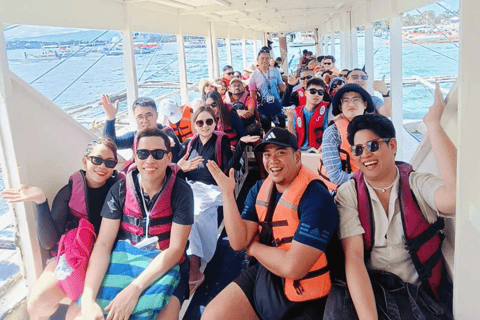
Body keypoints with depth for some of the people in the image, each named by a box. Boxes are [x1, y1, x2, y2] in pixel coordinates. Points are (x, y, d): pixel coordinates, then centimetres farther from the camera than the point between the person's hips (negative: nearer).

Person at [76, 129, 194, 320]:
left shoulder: (181, 191, -14)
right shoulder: (120, 190, -7)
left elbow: (175, 249, -17)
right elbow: (103, 244, -13)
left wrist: (135, 288, -28)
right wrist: (88, 299, -28)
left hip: (166, 269, -2)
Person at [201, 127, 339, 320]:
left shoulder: (315, 197, -23)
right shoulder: (259, 190, 0)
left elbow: (293, 268, -28)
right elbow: (238, 242, -8)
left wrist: (253, 247, -12)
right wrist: (227, 193, -15)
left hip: (301, 297, -5)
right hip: (263, 275, 6)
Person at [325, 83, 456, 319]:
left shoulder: (418, 185, -1)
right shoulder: (348, 194, 1)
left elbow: (455, 197, -25)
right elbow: (353, 257, -10)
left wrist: (433, 123, -18)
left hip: (422, 292, 1)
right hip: (367, 289, 0)